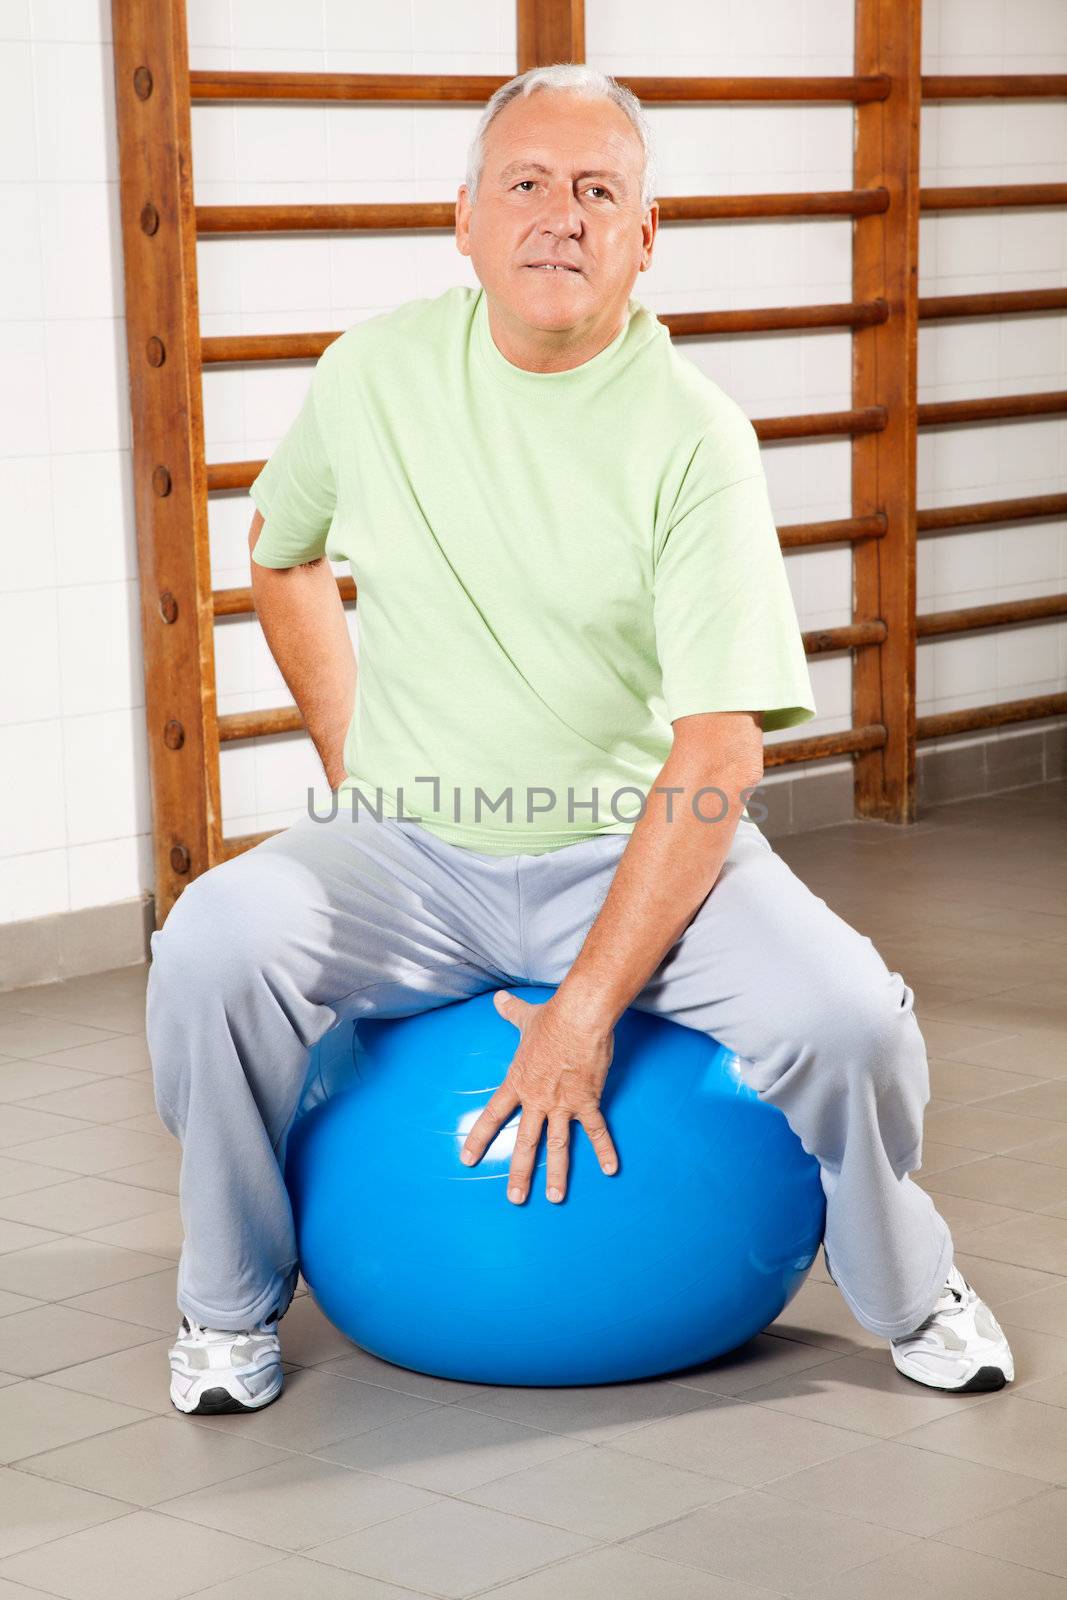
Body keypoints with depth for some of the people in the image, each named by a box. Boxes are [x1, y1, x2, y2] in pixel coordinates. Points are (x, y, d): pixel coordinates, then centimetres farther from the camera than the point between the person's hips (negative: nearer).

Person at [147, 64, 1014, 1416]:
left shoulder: (693, 435, -13)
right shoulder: (371, 376, -2)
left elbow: (719, 754, -18)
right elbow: (283, 557, 18)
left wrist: (587, 1005, -23)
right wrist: (354, 768, 8)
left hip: (635, 850, -1)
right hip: (413, 855, 2)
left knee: (845, 1015, -26)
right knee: (216, 942, -27)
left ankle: (907, 1295, 9)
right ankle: (231, 1307, -1)